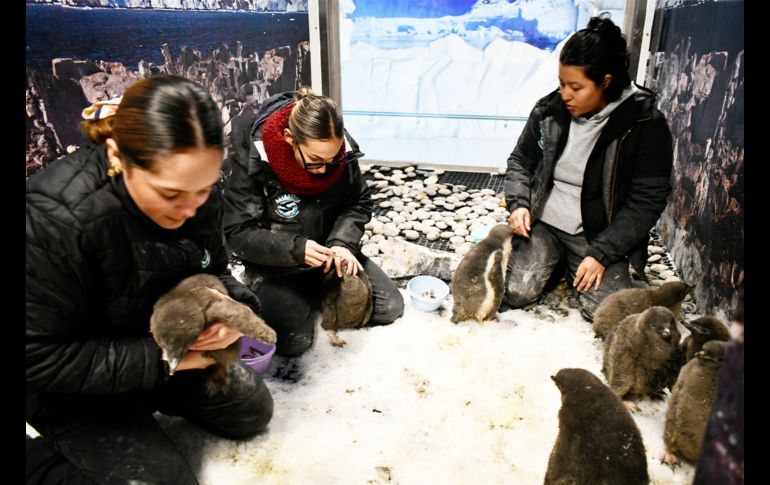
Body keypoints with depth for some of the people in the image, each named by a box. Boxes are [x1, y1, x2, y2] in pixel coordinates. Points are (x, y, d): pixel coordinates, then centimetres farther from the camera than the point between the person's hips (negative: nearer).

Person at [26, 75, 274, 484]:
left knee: (254, 411, 13)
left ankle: (146, 404, 25)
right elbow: (40, 358, -26)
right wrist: (163, 359, -28)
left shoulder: (197, 192, -17)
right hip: (71, 385, -6)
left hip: (163, 348, 6)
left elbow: (214, 271, -1)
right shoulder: (55, 218, -34)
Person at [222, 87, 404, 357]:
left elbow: (359, 203, -2)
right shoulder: (253, 160, -25)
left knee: (391, 307, -2)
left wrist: (342, 242, -21)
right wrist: (295, 249, -34)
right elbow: (238, 233, -20)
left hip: (328, 253, 4)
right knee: (293, 341, -24)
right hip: (275, 264, -4)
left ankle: (319, 293, 18)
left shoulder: (341, 151, -14)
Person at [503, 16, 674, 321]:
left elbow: (647, 201, -12)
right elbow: (520, 161, 9)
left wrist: (602, 253, -18)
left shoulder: (646, 125, -13)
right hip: (542, 223, 2)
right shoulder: (549, 109, -5)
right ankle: (555, 259, 18)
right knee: (516, 293, -15)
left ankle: (576, 264, 17)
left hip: (601, 234, -1)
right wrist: (518, 203, -11)